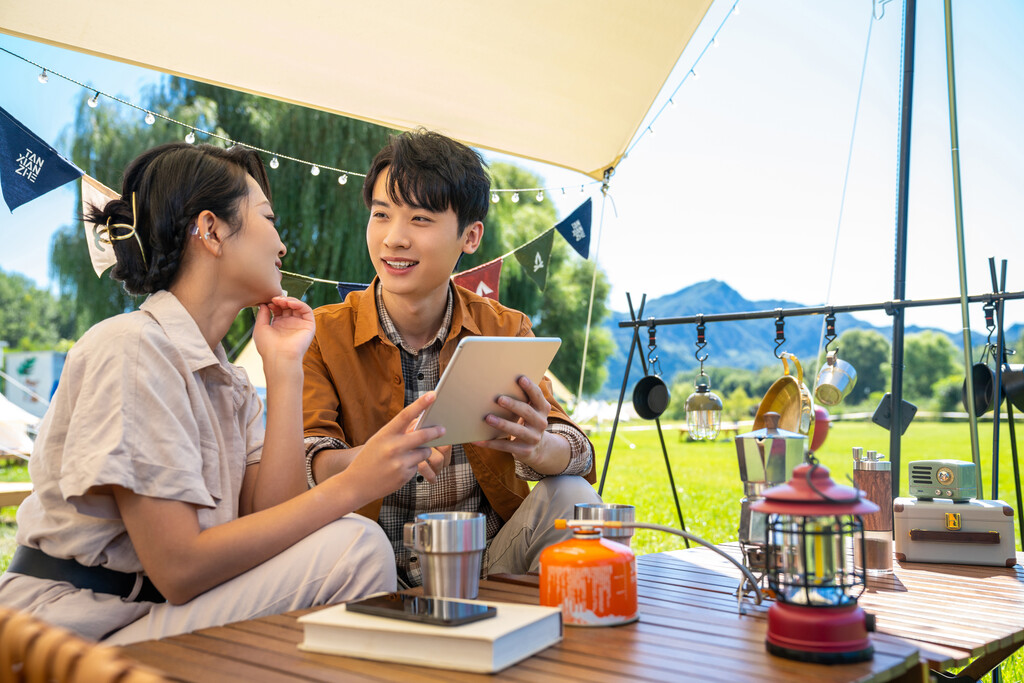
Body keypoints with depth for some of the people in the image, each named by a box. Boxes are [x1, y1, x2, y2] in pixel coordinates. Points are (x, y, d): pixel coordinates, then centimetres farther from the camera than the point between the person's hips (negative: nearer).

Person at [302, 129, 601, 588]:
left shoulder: (506, 331, 3)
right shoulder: (322, 335, -2)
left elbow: (575, 451, -8)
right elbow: (309, 464, -15)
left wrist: (536, 448, -34)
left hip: (486, 560, 2)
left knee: (570, 498, -24)